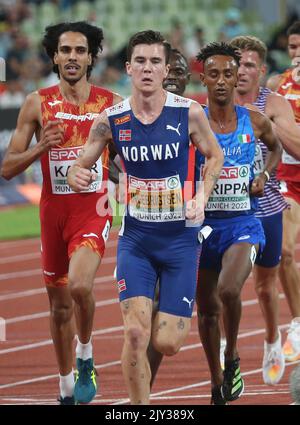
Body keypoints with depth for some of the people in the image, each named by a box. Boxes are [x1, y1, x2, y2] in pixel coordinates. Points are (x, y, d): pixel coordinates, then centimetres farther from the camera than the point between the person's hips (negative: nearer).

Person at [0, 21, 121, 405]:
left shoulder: (112, 104, 0)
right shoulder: (37, 104, 0)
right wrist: (41, 147, -15)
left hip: (94, 207, -2)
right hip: (53, 210, 2)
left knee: (79, 284, -28)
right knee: (59, 305, 11)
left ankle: (85, 358, -2)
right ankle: (67, 389, 29)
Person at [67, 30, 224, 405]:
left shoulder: (189, 113, -9)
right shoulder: (111, 120, -6)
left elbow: (214, 156, 7)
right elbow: (79, 168, 3)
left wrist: (201, 198, -8)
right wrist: (77, 177, -21)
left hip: (180, 237, -1)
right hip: (135, 237, 1)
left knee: (166, 343, -2)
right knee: (135, 334, -15)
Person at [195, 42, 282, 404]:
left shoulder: (254, 122, 0)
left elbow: (275, 147, 22)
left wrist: (264, 175, 4)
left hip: (243, 224, -1)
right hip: (203, 223, 1)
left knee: (228, 289, -26)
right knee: (207, 309, 11)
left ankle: (232, 359, -1)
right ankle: (217, 384, 30)